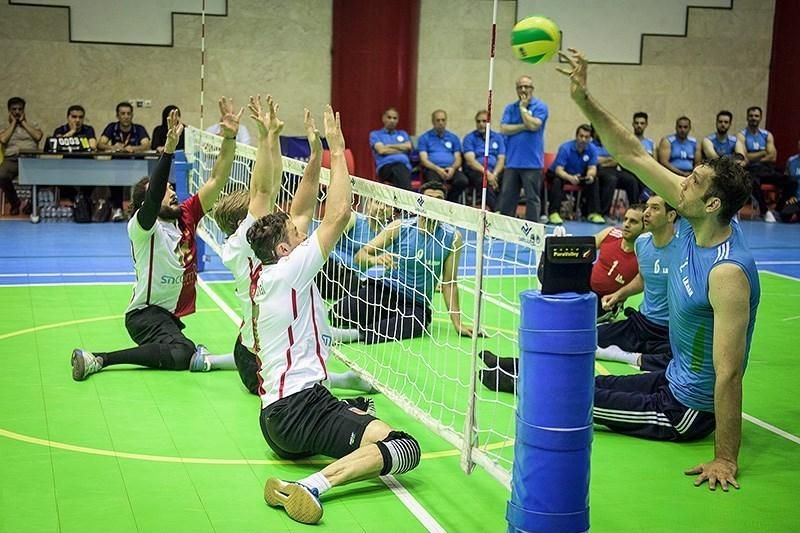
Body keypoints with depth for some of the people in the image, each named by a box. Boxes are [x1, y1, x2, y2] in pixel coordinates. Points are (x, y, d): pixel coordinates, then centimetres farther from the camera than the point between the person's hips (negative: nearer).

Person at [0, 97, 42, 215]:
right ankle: (14, 202, -7)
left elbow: (38, 136, 0)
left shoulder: (32, 124, 21)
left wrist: (23, 122, 6)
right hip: (12, 158, 0)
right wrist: (13, 123, 7)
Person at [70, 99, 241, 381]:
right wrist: (169, 148, -44)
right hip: (146, 312, -8)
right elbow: (153, 197, -35)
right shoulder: (142, 226, -13)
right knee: (181, 354, -30)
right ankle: (98, 359, -22)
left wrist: (229, 137, -14)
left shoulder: (186, 216, 4)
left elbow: (217, 179, -2)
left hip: (173, 315, 8)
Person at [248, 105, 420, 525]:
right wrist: (337, 149, -7)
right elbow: (339, 213, -15)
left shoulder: (268, 275, 12)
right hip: (300, 408, -10)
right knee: (405, 447, -23)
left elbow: (302, 212, 18)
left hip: (277, 413, 10)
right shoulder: (288, 270, -12)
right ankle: (314, 485, -35)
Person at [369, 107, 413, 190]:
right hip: (385, 166, -2)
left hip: (404, 165, 2)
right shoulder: (375, 134, 21)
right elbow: (381, 150, 1)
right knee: (397, 171, -40)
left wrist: (389, 146, 8)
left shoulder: (403, 134, 32)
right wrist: (401, 150, 9)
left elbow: (409, 147, 10)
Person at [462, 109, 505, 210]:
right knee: (485, 183, -37)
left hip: (495, 171, 3)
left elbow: (501, 159, 8)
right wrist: (487, 173, -19)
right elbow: (470, 160, -6)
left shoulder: (498, 137, 17)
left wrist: (494, 175, -12)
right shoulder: (469, 138, 7)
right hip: (476, 171, -3)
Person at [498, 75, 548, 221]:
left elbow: (533, 125, -16)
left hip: (532, 162, -4)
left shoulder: (540, 107, 0)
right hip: (512, 161, 4)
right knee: (507, 197, 6)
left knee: (532, 198, 1)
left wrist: (523, 108, -5)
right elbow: (504, 129, -1)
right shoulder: (510, 108, 11)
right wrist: (524, 127, -9)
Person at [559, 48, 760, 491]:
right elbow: (633, 155, -7)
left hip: (688, 409, -7)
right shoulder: (694, 221, -10)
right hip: (672, 379, 7)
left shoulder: (728, 273, -33)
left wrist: (725, 460, -28)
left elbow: (729, 373, -31)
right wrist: (584, 98, -15)